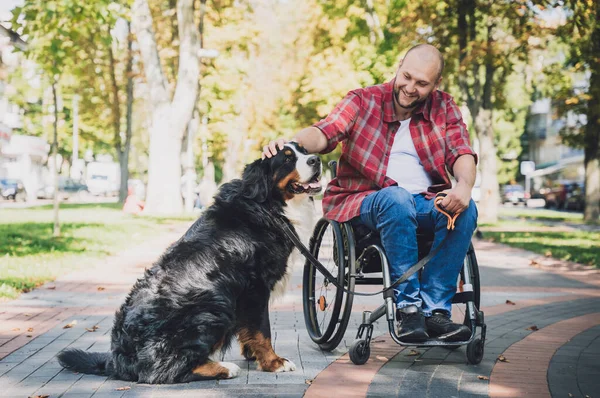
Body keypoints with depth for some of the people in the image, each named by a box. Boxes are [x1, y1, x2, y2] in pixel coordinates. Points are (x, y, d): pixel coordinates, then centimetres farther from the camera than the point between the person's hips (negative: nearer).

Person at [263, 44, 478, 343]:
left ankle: (434, 310, -27)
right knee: (397, 199, -37)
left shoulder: (444, 108, 11)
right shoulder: (363, 101, 1)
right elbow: (325, 133, -16)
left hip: (427, 203, 3)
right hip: (364, 203, -3)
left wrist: (464, 185, -26)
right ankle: (407, 305, -30)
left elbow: (462, 153, -2)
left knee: (465, 209, -27)